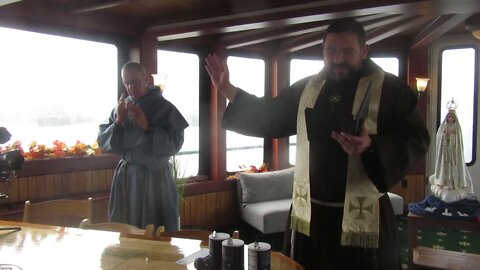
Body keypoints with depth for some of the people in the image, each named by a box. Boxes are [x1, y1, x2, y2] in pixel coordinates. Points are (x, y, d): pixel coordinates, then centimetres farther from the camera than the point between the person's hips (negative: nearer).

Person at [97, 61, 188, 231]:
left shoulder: (164, 107, -6)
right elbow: (103, 142, 5)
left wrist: (147, 126, -19)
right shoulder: (120, 108, 6)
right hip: (126, 176, 4)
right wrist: (118, 122, -10)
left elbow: (175, 144, -13)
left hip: (156, 176, -4)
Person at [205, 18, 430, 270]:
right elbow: (269, 119, 12)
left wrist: (371, 146, -27)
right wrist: (228, 90, 3)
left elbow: (417, 139, -9)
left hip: (362, 217, -4)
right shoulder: (306, 88, 8)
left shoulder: (391, 89, -5)